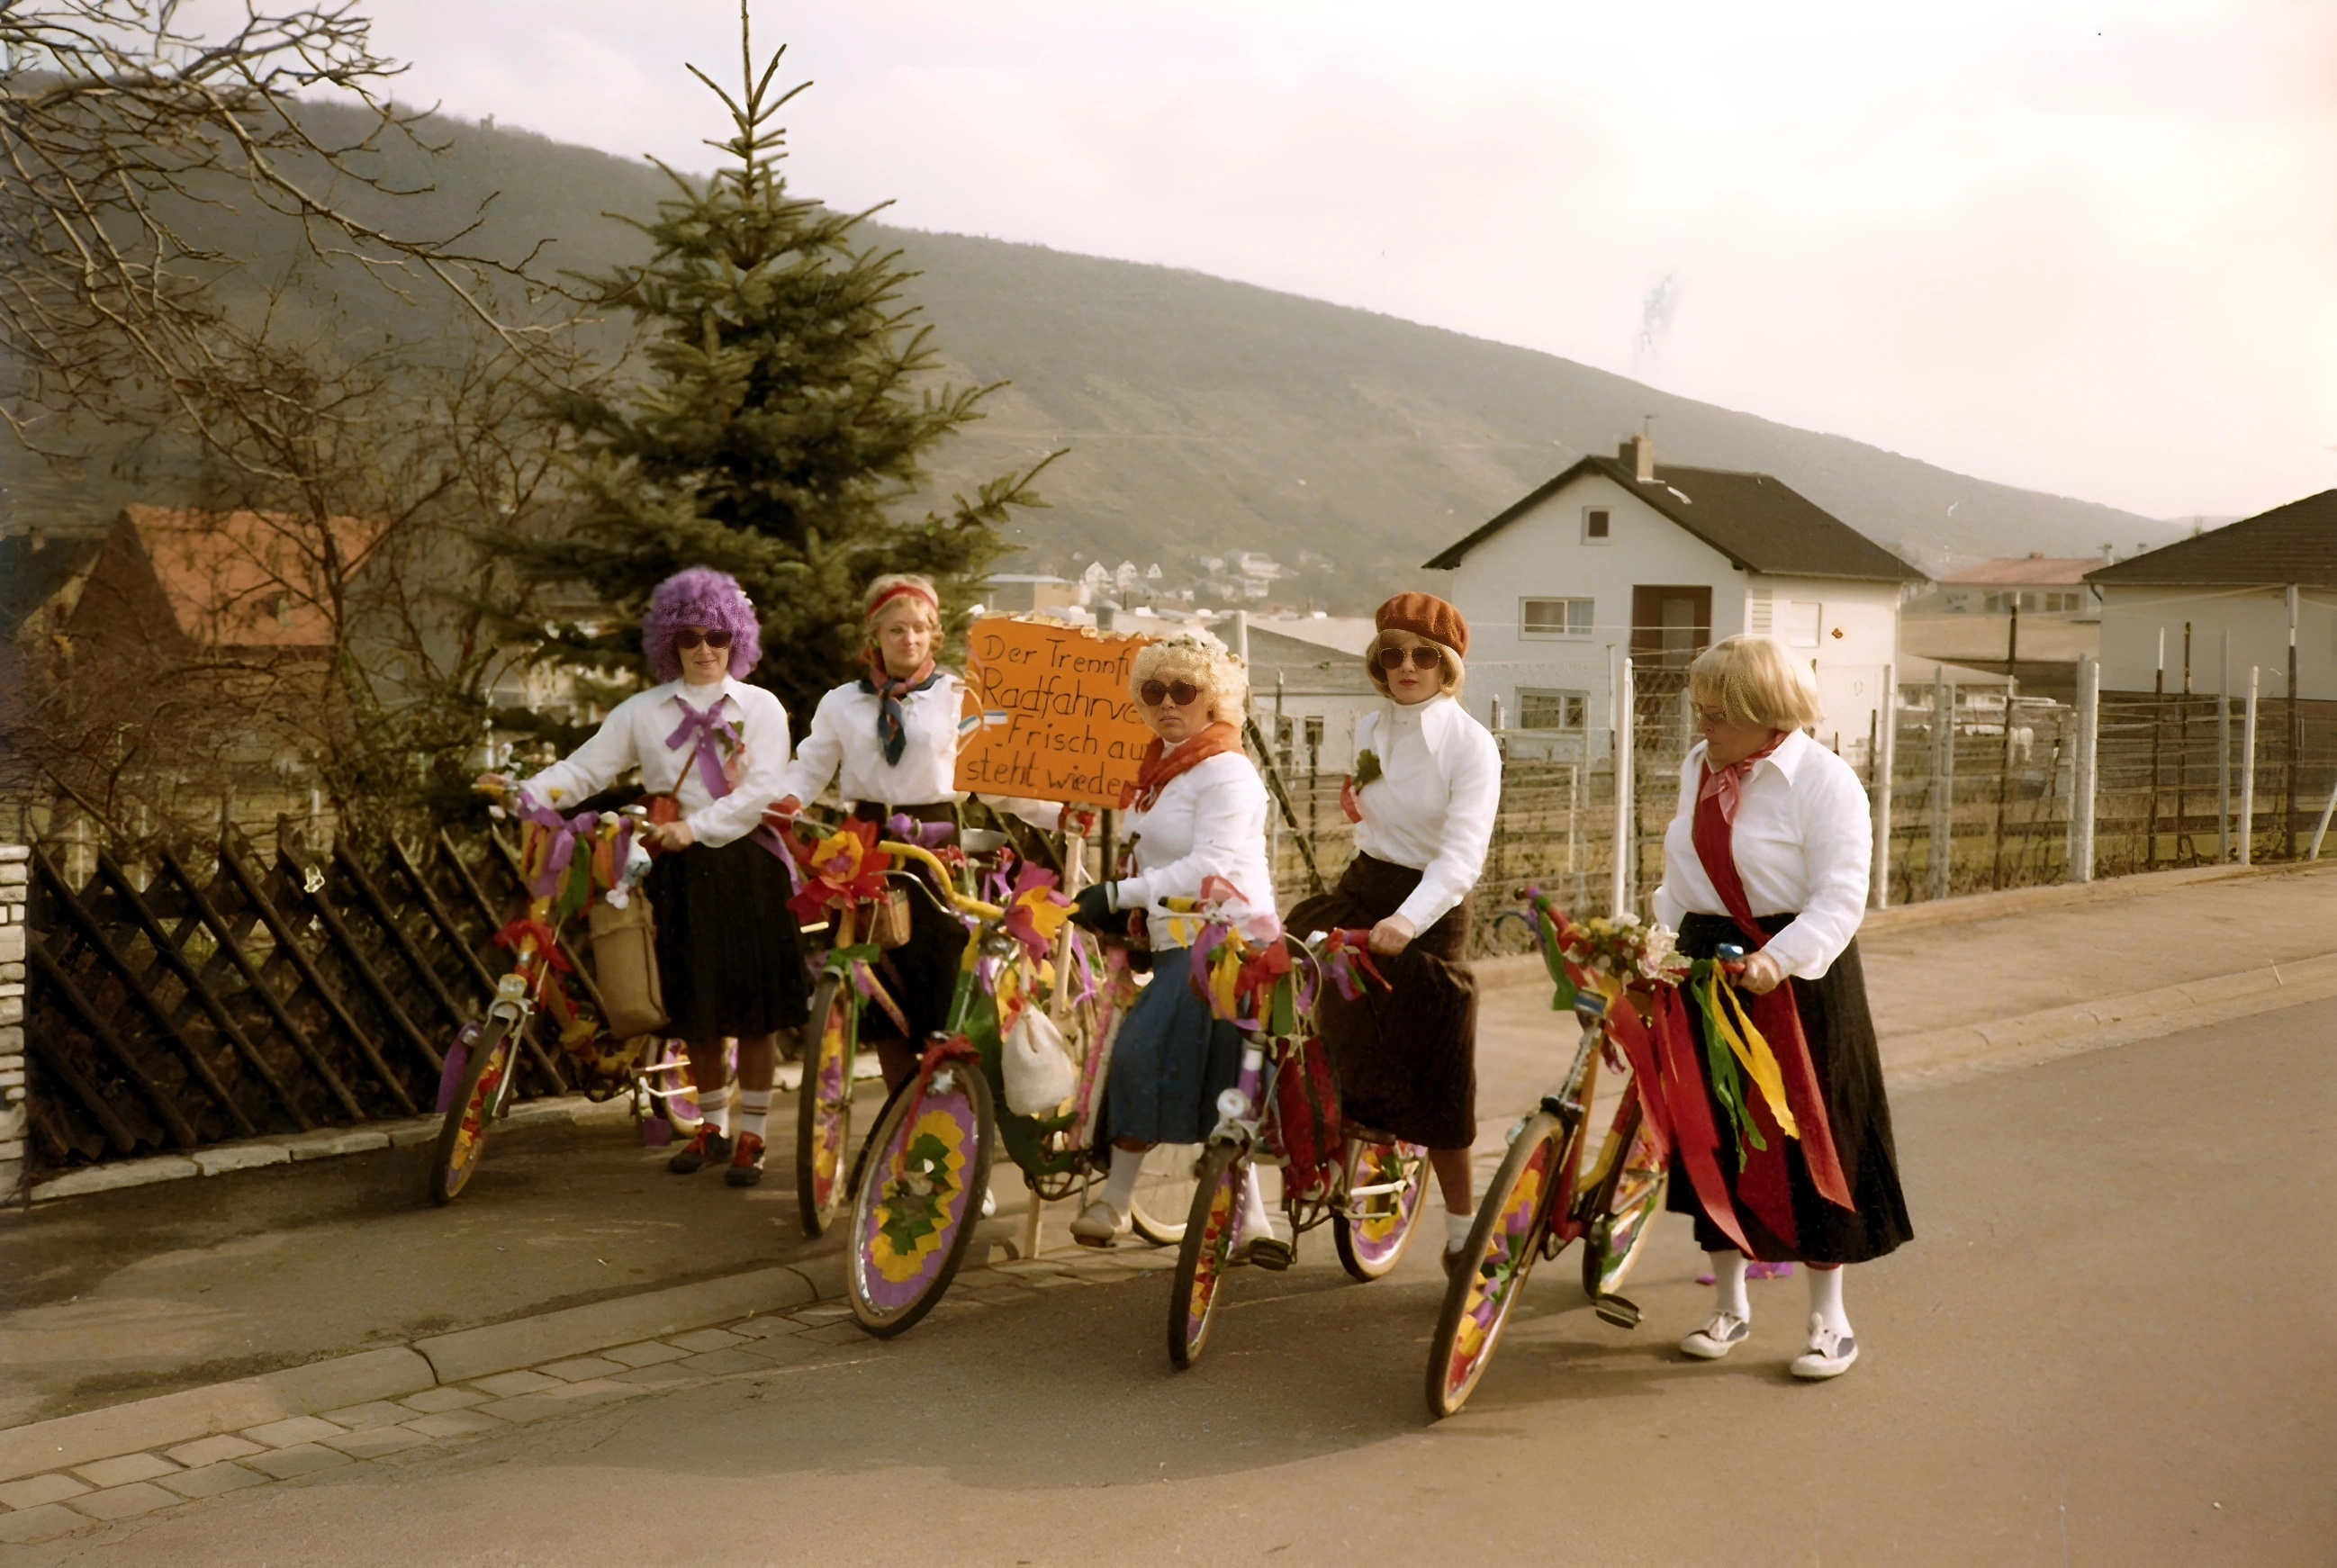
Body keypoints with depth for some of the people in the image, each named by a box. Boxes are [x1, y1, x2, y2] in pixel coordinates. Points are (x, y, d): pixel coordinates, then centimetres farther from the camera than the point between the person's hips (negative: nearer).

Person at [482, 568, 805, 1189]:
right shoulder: (643, 711, 8)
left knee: (755, 1005, -1)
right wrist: (528, 792, -16)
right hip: (677, 870, 2)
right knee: (694, 1006, 9)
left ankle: (750, 1136, 11)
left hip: (745, 864, -2)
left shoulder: (760, 707, 2)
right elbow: (585, 768, 1)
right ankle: (712, 1125, 26)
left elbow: (761, 790, -8)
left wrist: (695, 827, -19)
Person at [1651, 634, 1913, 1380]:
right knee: (1713, 1138, 10)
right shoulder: (1698, 766, 9)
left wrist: (1780, 958, -32)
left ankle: (1829, 1319, 16)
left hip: (1796, 981, -6)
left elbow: (1840, 897, -18)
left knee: (1806, 1142, 1)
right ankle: (1729, 1305, 25)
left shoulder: (1822, 779, -13)